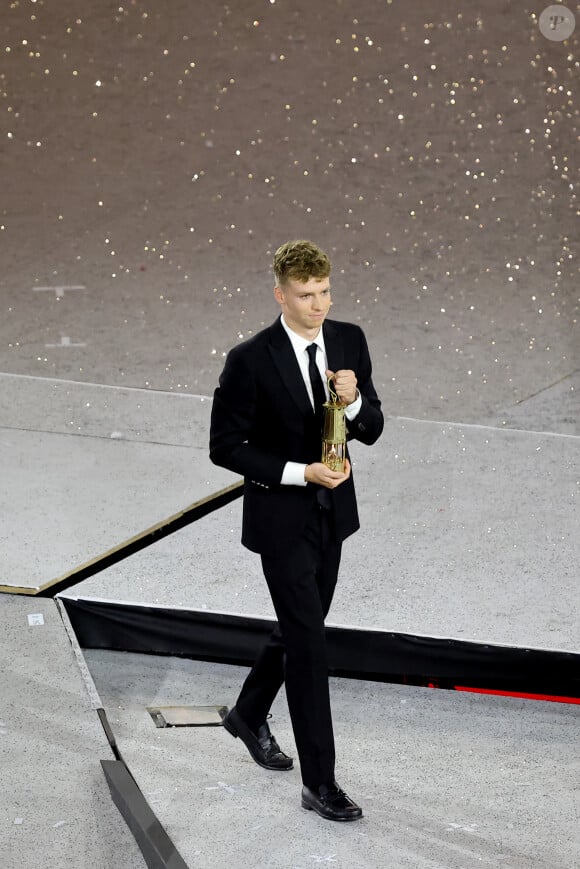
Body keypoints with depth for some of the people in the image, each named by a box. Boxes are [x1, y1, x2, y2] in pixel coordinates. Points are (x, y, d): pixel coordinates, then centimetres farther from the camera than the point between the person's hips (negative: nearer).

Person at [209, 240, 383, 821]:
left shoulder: (349, 340, -2)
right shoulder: (250, 360, -18)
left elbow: (370, 431, 2)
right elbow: (224, 446, -13)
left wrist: (354, 400, -21)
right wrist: (299, 473, -21)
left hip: (332, 512, 6)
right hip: (281, 517, -6)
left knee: (299, 627, 20)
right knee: (310, 643, -7)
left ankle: (249, 714, 46)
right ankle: (320, 783, -1)